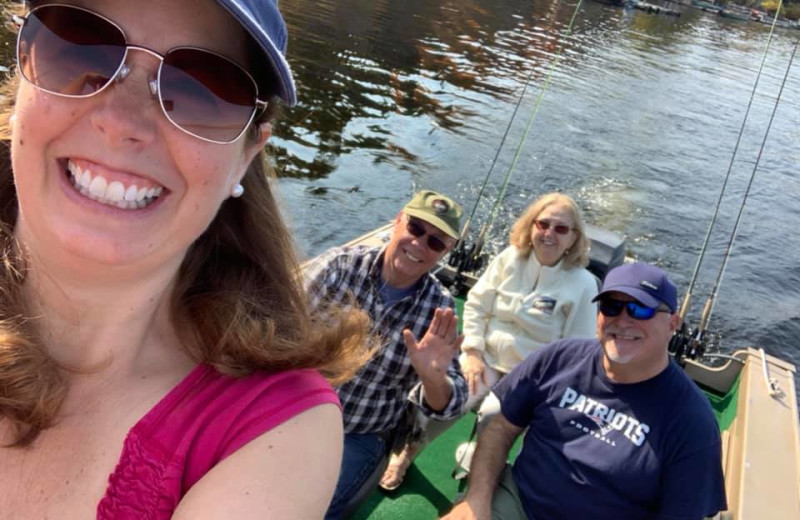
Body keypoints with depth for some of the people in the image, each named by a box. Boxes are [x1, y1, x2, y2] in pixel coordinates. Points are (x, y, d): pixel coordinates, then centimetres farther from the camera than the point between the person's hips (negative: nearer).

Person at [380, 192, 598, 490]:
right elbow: (476, 304, 3)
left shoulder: (583, 284, -8)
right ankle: (408, 451, 5)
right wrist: (473, 353, -6)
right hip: (486, 357, 2)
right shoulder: (511, 257, -1)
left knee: (494, 414, -30)